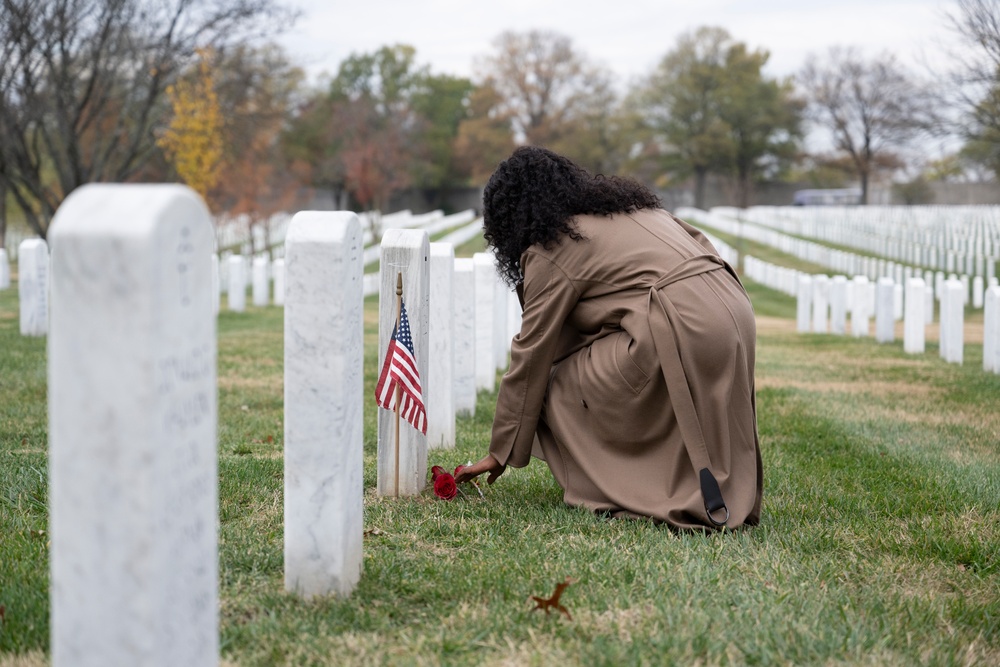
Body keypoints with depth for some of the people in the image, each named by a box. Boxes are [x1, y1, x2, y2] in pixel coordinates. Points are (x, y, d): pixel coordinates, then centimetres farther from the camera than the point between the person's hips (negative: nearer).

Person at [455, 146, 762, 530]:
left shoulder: (550, 250, 3)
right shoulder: (622, 203, 27)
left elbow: (531, 357, 4)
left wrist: (501, 453, 12)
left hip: (682, 328, -9)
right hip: (735, 315, 9)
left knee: (561, 393, 6)